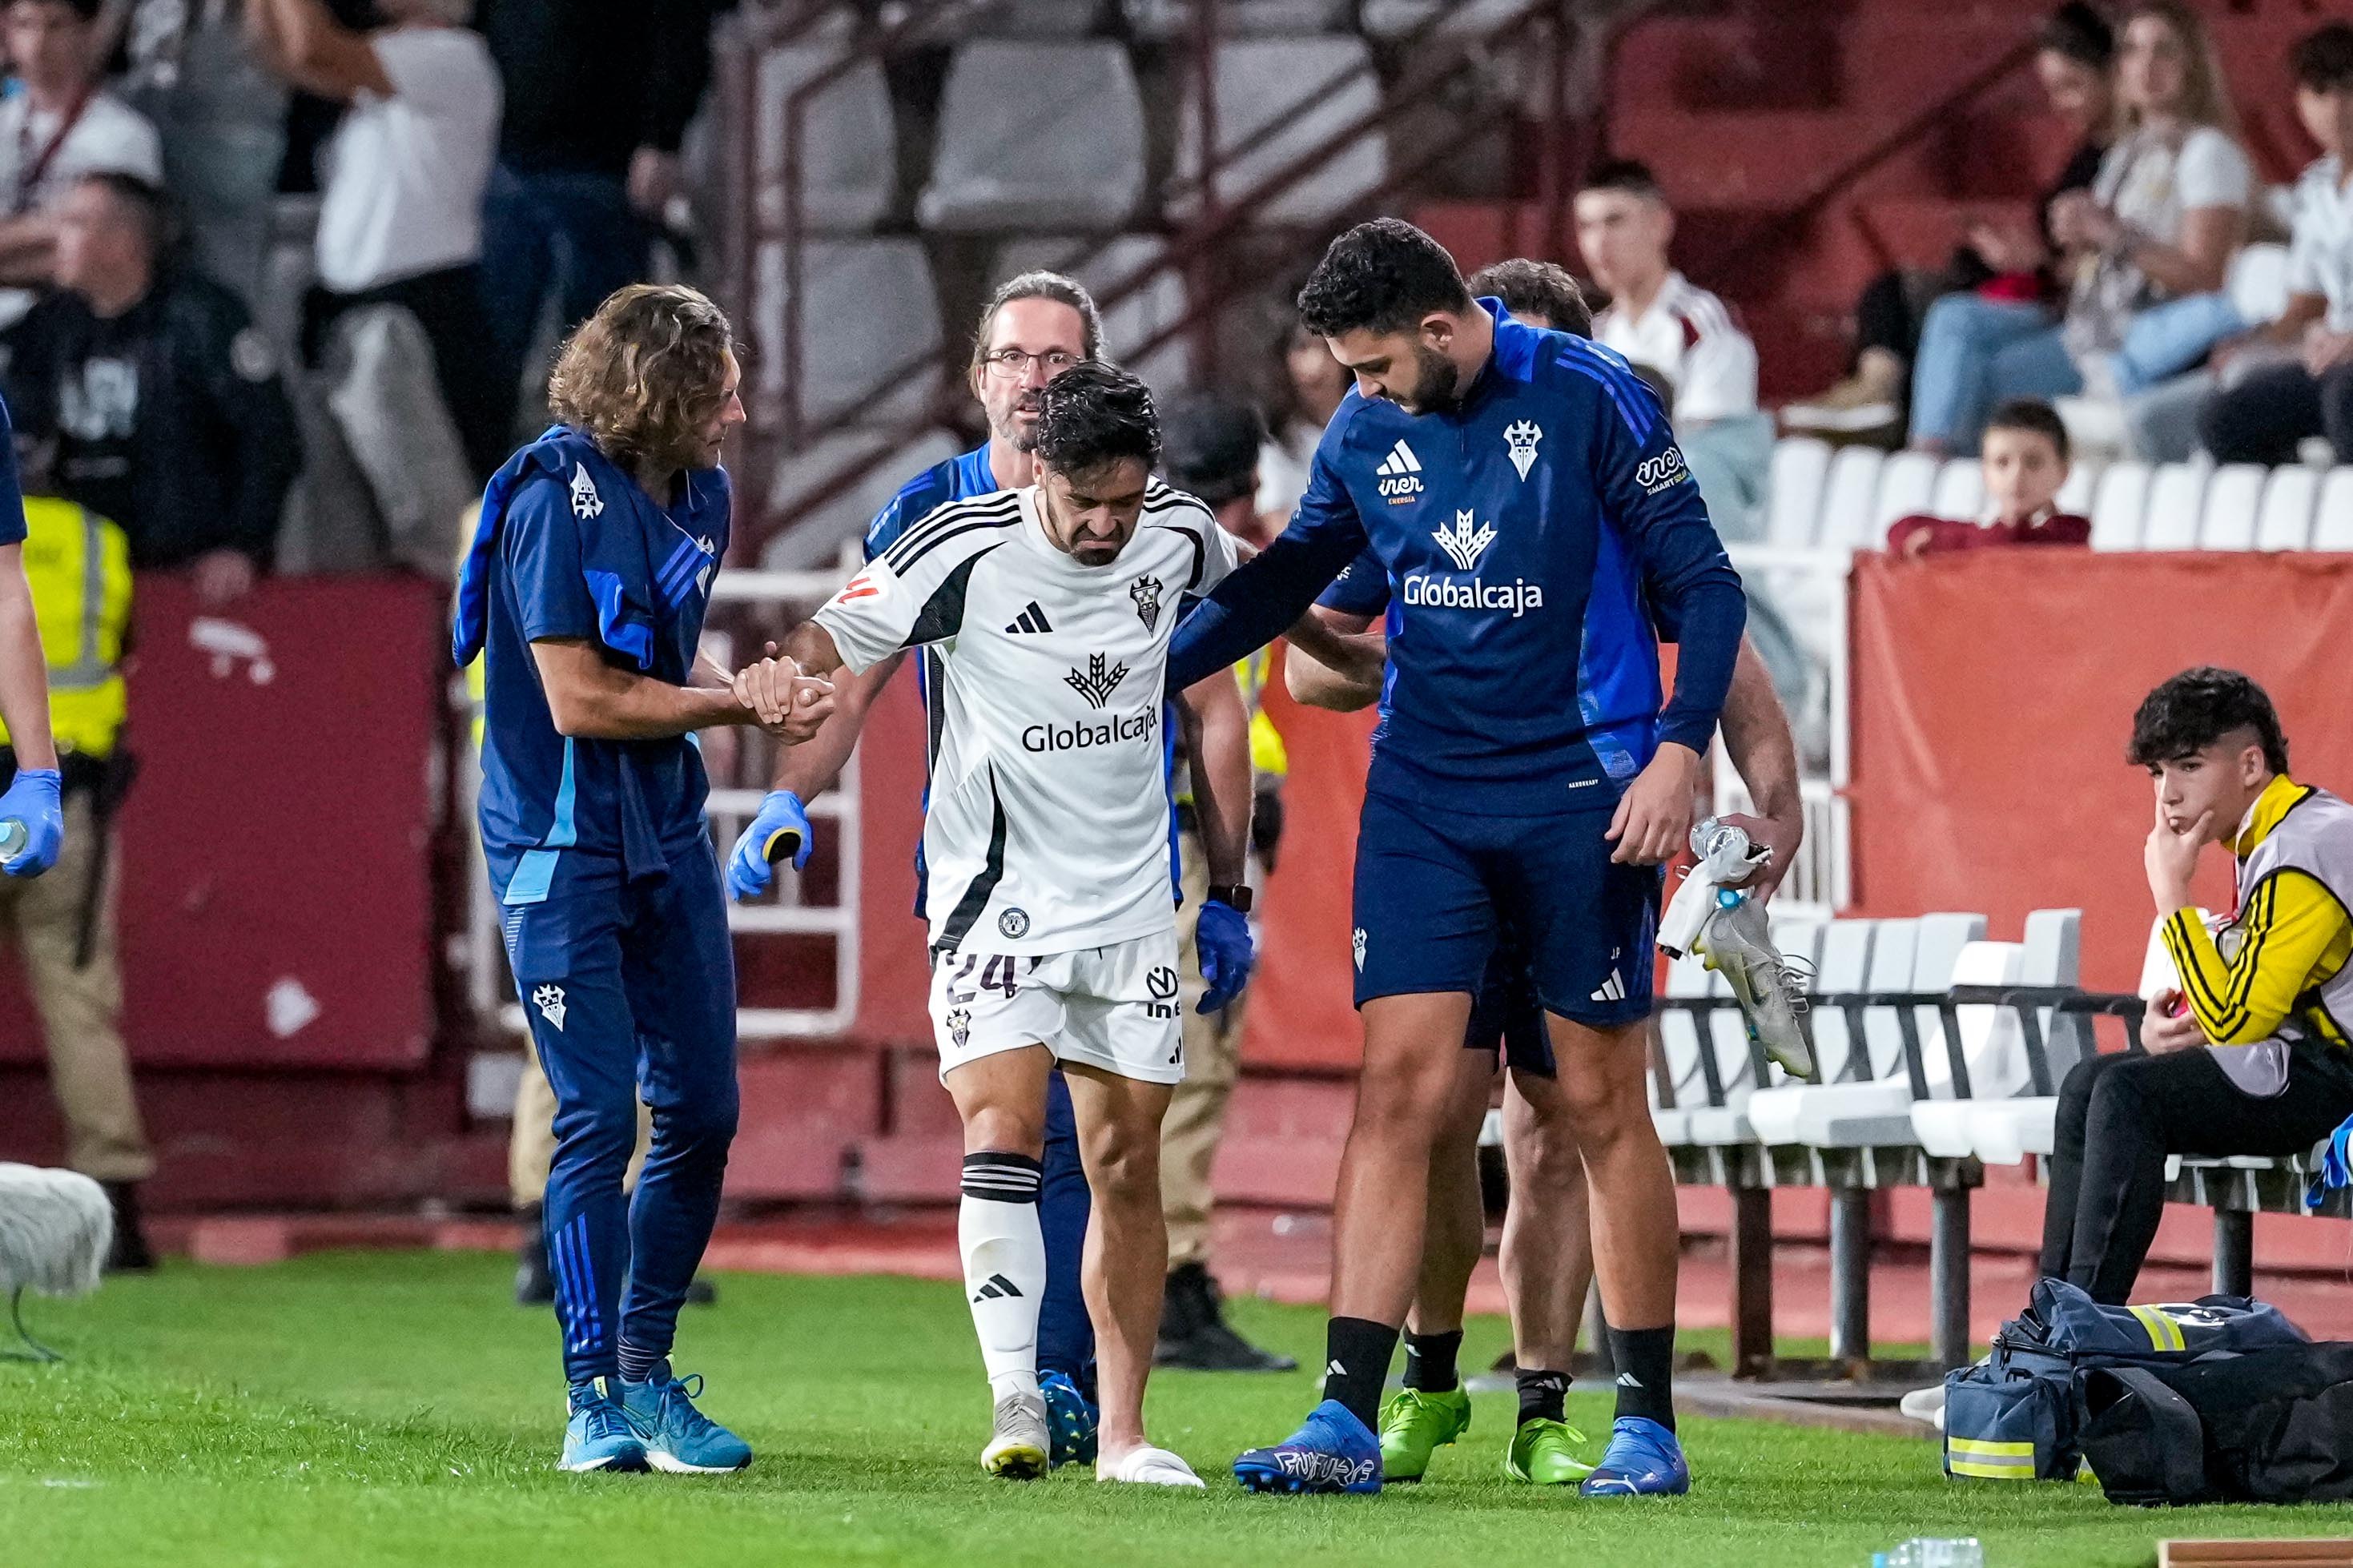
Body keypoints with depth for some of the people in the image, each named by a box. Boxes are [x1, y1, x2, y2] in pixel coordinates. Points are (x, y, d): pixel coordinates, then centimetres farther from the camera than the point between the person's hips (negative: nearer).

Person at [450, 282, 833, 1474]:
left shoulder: (700, 496, 8)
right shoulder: (555, 500, -16)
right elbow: (581, 700, -18)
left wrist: (756, 695, -2)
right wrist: (737, 703, -10)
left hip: (668, 838, 7)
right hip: (561, 845, -7)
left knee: (702, 1114, 6)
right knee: (598, 1120, -8)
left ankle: (646, 1374, 18)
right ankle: (593, 1400, -2)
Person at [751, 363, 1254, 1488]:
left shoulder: (1184, 539, -1)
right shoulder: (965, 549, -15)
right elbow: (837, 638, -13)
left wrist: (1227, 891, 14)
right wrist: (784, 669, -38)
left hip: (1134, 907, 4)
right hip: (997, 898, -4)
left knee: (1128, 1163, 5)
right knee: (1002, 1130, -21)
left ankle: (1123, 1434, 12)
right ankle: (1015, 1405, -22)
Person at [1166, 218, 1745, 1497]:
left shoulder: (1586, 398, -9)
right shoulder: (1364, 432, 4)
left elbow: (1701, 583, -6)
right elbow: (1282, 584, 18)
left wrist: (1678, 748, -16)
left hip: (1580, 792, -3)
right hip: (1423, 794, 3)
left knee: (1603, 1107, 2)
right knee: (1397, 1085, -6)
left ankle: (1646, 1425, 11)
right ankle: (1347, 1420, -9)